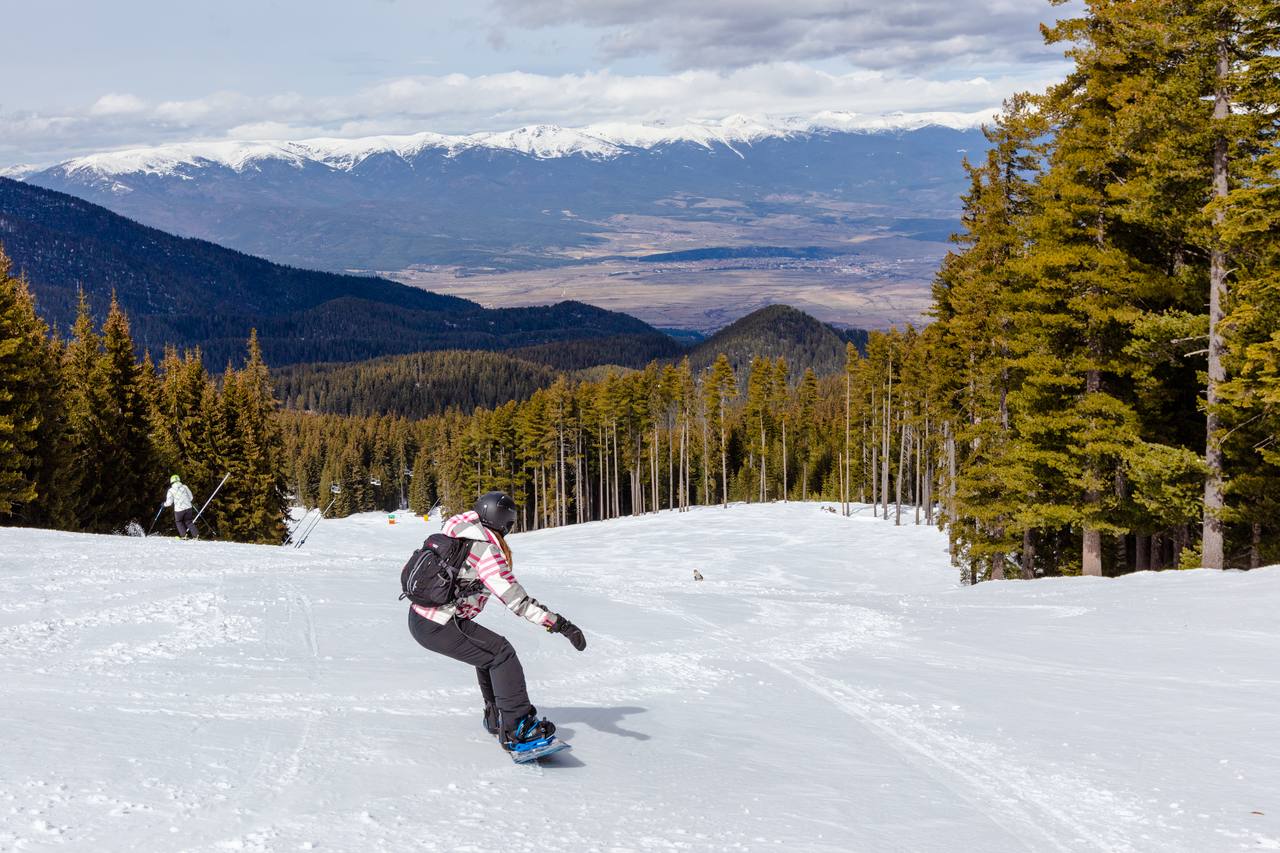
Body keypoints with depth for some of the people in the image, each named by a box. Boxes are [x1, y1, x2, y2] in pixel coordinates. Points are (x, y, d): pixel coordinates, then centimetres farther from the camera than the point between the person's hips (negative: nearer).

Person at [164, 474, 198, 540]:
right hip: (188, 507, 2)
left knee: (178, 522, 21)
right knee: (189, 522, 17)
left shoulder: (171, 490, -3)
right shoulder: (184, 487, 4)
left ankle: (184, 535, 7)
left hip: (178, 509, -2)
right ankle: (195, 535, 4)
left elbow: (169, 502, -1)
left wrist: (164, 504, 20)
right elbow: (191, 497, 10)